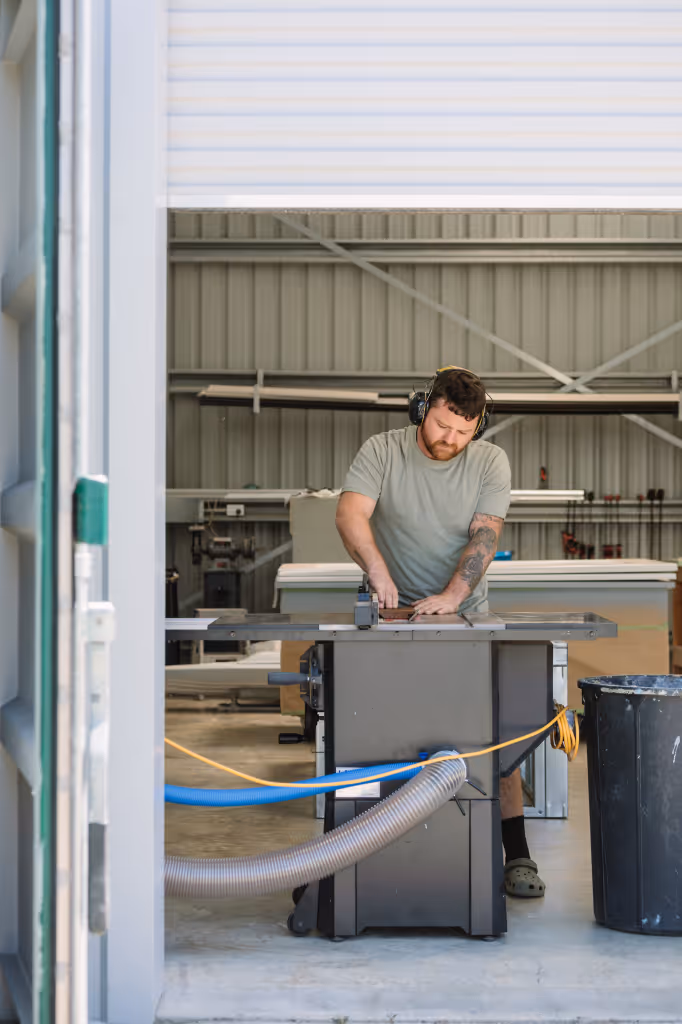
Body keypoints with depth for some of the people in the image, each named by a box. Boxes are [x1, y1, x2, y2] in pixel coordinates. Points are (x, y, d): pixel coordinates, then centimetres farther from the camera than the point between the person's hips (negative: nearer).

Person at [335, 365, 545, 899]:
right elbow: (351, 514, -20)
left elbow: (484, 535, -14)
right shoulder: (382, 452, -6)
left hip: (466, 615, 1)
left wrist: (451, 597, -31)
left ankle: (517, 855, 0)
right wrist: (378, 570, -39)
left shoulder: (491, 462, -3)